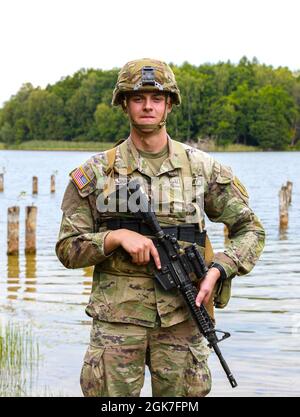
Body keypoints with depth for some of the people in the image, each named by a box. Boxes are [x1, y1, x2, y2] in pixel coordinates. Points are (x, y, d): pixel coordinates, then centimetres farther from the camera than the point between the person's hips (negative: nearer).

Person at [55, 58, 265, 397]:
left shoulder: (202, 168, 4)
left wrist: (217, 270, -8)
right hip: (117, 320, -1)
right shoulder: (95, 173, 2)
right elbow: (67, 249, 2)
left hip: (181, 320, 1)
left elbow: (250, 229, 9)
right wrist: (117, 236, -15)